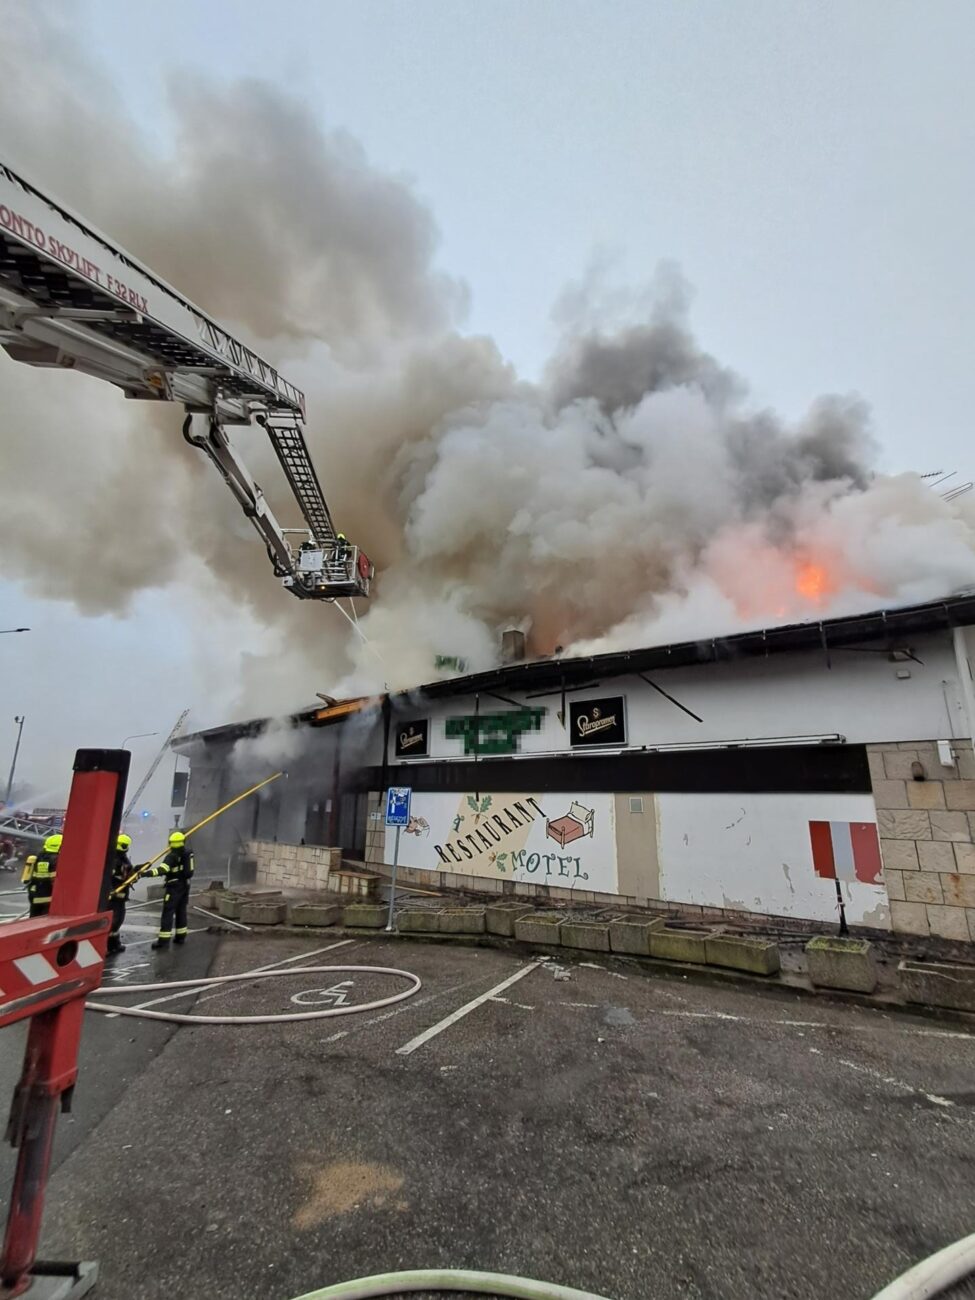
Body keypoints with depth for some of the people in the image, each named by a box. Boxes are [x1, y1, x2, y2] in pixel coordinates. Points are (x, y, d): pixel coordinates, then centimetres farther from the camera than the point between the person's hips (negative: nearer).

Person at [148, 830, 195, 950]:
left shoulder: (172, 856, -16)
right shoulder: (187, 853, 7)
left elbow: (162, 870, -31)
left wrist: (146, 873, -36)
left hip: (174, 887, -8)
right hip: (185, 885, 8)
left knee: (168, 912, -6)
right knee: (181, 911, 16)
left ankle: (164, 940, -7)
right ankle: (180, 936, 22)